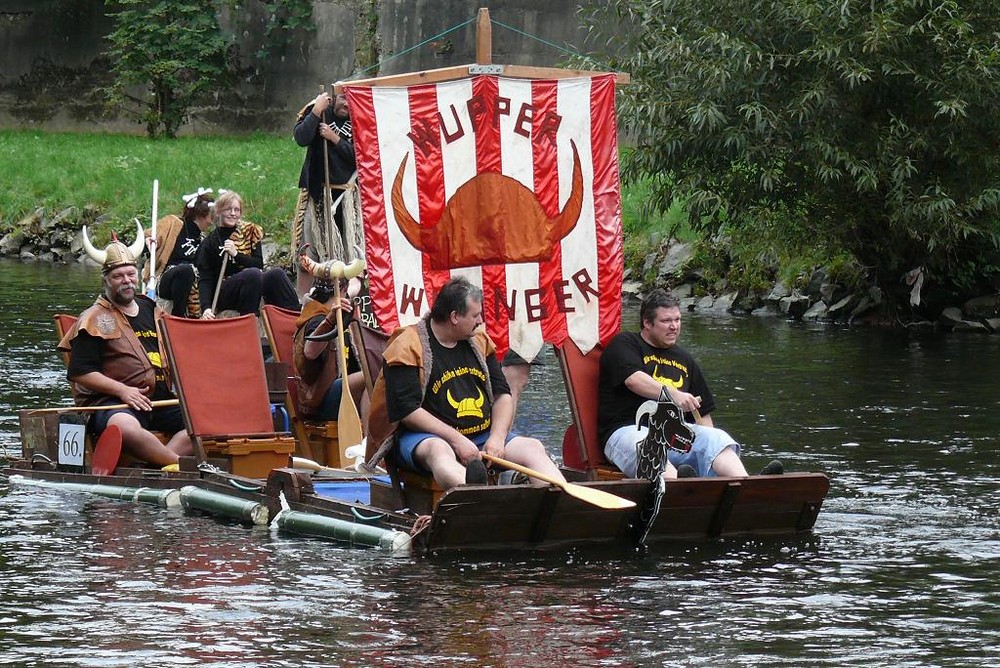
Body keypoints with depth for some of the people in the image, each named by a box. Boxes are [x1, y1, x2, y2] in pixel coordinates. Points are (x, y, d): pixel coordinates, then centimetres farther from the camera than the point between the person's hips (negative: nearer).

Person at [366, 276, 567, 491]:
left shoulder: (480, 342, 15)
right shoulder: (407, 348, -6)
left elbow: (503, 395, 15)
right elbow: (406, 410, -14)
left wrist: (497, 439, -5)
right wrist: (457, 441, -20)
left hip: (482, 436, 7)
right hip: (425, 437, -7)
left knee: (533, 447, -14)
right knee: (438, 450, -40)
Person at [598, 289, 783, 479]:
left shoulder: (684, 359, 29)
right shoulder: (625, 344, 9)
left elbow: (703, 412, 29)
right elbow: (633, 379, -13)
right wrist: (673, 394, -26)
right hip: (630, 429, -6)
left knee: (716, 438, -24)